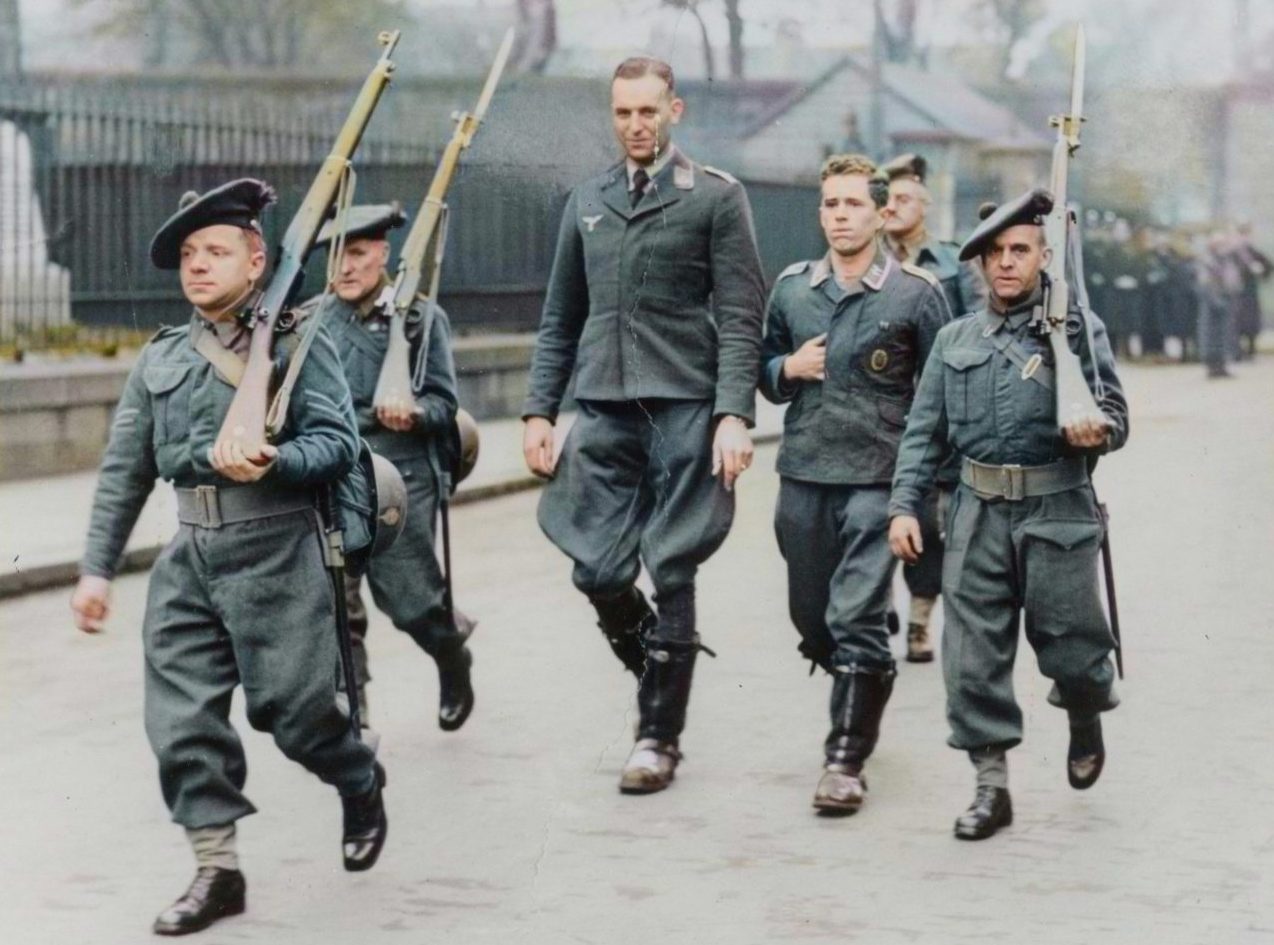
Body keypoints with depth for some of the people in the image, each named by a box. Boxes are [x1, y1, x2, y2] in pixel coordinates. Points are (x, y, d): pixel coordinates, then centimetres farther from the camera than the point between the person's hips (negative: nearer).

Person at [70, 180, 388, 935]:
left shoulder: (296, 344, -2)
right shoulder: (161, 361, 13)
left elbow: (339, 443, -9)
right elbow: (124, 471, 14)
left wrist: (272, 462, -27)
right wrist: (98, 569, 11)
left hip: (276, 553, -5)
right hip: (190, 559, 5)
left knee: (292, 706, -1)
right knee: (182, 716, -2)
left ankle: (362, 785, 31)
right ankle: (217, 869, 6)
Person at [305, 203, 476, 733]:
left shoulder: (421, 318, 1)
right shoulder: (312, 320, 10)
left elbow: (444, 403, -2)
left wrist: (411, 413, -21)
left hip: (400, 476, -3)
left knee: (409, 598, 0)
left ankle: (453, 654, 33)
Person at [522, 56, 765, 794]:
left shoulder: (716, 197, 1)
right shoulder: (587, 204, 15)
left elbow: (741, 319, -5)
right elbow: (561, 321, 18)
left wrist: (735, 415, -15)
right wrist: (540, 410, 10)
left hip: (685, 410, -4)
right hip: (605, 410, 4)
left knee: (672, 575, -2)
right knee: (598, 572, -1)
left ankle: (661, 737, 7)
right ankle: (663, 670, 26)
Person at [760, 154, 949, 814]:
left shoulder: (915, 292, -2)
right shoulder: (791, 288, 10)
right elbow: (765, 370, 21)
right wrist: (788, 370, -2)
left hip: (877, 479, -5)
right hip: (802, 475, 5)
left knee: (856, 618, -11)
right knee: (811, 618, 12)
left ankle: (846, 758, -7)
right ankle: (863, 695, 39)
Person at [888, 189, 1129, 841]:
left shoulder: (1078, 329, 2)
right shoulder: (956, 340, 12)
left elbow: (1115, 415, 1)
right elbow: (925, 431, 11)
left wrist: (1097, 430, -23)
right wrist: (903, 505, 1)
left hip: (1057, 515, -3)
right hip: (979, 514, 3)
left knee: (1068, 642, 1)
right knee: (973, 653, -2)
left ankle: (1086, 720, 35)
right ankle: (992, 786, 6)